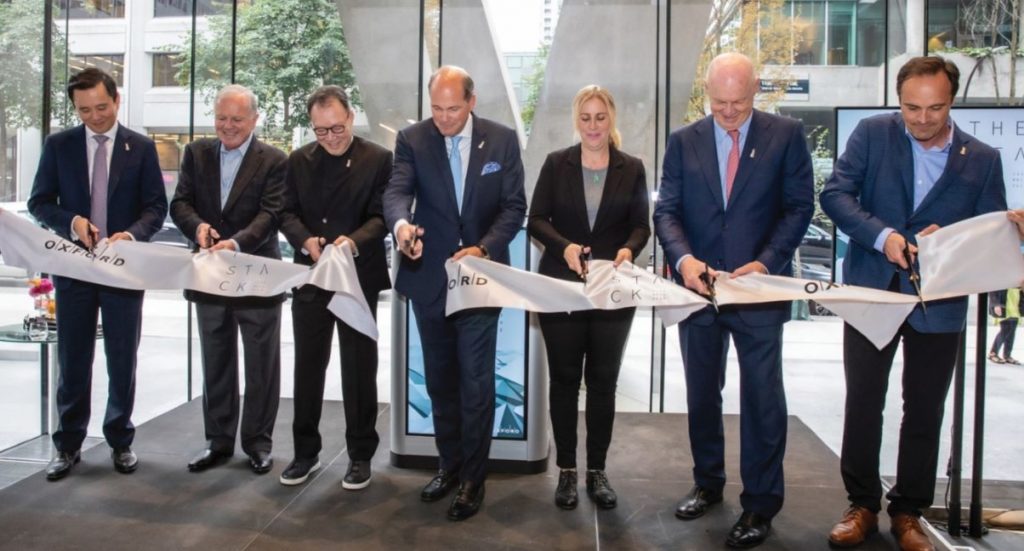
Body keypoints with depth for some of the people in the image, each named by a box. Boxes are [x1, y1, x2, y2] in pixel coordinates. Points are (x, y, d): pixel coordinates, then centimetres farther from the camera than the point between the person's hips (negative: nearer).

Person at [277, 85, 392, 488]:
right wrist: (305, 241, -15)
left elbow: (381, 215, -8)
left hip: (359, 277, -3)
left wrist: (354, 240, -26)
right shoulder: (299, 160, 8)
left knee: (359, 369, 6)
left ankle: (360, 455, 19)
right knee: (307, 366, 11)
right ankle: (306, 451, 25)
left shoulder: (378, 159, -4)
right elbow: (288, 212, 5)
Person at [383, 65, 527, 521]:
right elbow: (397, 191, -15)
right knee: (439, 381, 14)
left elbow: (514, 206, -4)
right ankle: (450, 464, 32)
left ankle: (472, 480, 14)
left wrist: (483, 248, -20)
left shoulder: (502, 140, -2)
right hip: (429, 278, 2)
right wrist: (401, 223, -38)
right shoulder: (412, 139, -1)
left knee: (475, 383, 0)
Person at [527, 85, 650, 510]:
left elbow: (641, 225, 2)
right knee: (564, 378, 6)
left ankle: (597, 470, 20)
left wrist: (629, 249, -21)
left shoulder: (632, 168, 5)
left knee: (604, 380, 7)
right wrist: (564, 246, -20)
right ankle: (566, 469, 18)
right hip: (561, 287, 0)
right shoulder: (556, 163, 3)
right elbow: (536, 219, -1)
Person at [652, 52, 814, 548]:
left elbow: (799, 206, -3)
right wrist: (683, 257, -18)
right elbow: (666, 210, 1)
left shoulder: (786, 135, 0)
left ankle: (760, 504, 16)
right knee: (701, 394, 14)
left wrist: (766, 262, -16)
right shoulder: (683, 141, 6)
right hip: (698, 285, 3)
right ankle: (707, 484, 32)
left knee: (762, 398, 2)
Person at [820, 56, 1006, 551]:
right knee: (862, 403, 6)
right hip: (872, 291, -1)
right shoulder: (873, 134, -1)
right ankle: (862, 505, 22)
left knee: (924, 412, 9)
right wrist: (881, 235, -24)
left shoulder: (982, 159, 2)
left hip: (939, 302, 1)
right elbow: (834, 193, -10)